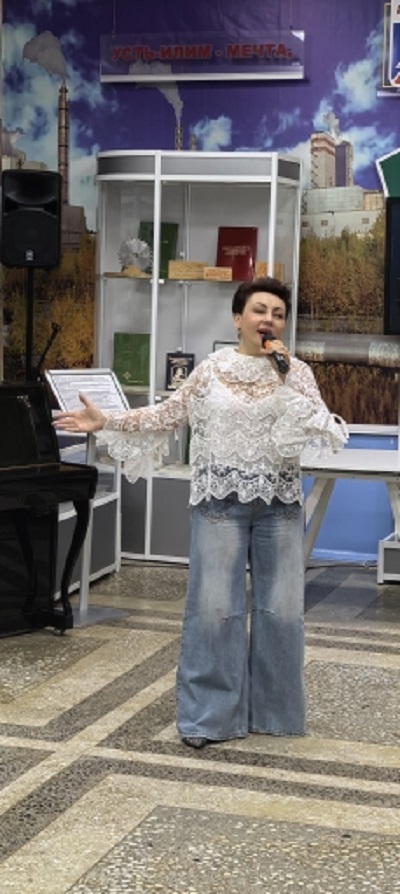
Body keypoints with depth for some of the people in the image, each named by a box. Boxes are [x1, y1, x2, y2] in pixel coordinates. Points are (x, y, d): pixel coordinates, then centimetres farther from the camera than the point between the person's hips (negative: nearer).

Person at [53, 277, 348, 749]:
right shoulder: (212, 369, 1)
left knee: (282, 608, 5)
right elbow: (167, 415, 5)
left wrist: (285, 380, -14)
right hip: (221, 501, -1)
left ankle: (273, 710, 21)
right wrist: (107, 421, -2)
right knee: (214, 606, -1)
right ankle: (207, 715, 9)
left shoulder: (297, 372, 2)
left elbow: (327, 432, -8)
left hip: (279, 504, 1)